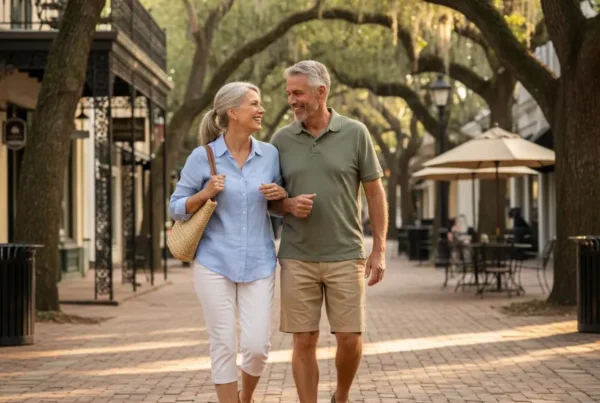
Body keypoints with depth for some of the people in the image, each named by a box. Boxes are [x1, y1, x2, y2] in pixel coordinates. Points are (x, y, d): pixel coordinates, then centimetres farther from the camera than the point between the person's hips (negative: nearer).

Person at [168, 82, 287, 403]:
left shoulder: (270, 154, 3)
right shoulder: (202, 157, -4)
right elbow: (176, 208, 2)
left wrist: (281, 195, -7)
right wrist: (205, 194, -15)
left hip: (259, 265, 2)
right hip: (214, 264, -2)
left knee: (257, 346, -3)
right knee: (223, 346, -1)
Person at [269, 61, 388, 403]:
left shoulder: (355, 133, -2)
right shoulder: (281, 140, 3)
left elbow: (375, 193, 2)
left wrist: (380, 250, -3)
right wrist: (289, 205, -13)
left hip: (346, 256, -1)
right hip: (297, 258, 1)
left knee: (350, 339, 1)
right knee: (304, 342, 1)